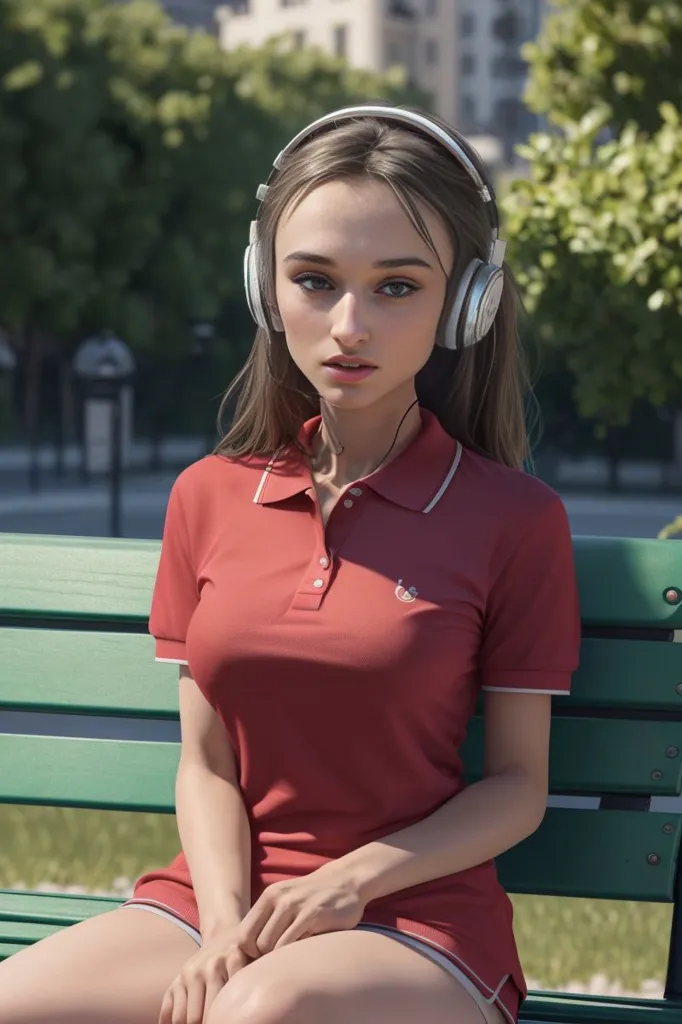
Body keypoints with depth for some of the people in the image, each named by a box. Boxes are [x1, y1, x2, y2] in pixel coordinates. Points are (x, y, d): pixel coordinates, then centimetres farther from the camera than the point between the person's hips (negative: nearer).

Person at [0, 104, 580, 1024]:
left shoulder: (514, 518, -3)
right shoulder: (209, 498, 7)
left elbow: (519, 785, 0)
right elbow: (207, 761, 6)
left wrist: (354, 879, -14)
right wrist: (226, 923, -12)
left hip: (418, 921, -3)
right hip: (221, 893, 3)